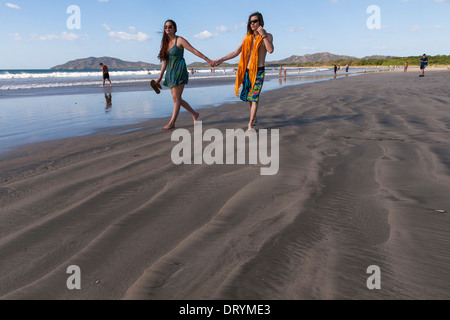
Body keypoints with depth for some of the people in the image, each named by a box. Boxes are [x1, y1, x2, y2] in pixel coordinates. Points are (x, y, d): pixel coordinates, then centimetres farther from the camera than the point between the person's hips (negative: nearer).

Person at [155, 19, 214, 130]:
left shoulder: (180, 40, -5)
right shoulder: (166, 42, 14)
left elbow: (195, 51, -6)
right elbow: (165, 61, 16)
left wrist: (208, 60, -8)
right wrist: (160, 77, 14)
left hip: (179, 71, -7)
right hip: (170, 72, 8)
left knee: (176, 98, -8)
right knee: (177, 98, 9)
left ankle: (172, 123, -3)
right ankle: (194, 114, 25)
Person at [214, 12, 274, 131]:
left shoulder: (268, 36, -1)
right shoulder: (247, 37, 9)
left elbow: (270, 50, -20)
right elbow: (236, 52, 12)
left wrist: (263, 35, -20)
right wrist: (221, 60, 5)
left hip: (259, 72, -4)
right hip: (247, 71, 4)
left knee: (254, 97, -12)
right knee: (248, 97, 11)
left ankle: (250, 124, -12)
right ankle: (254, 118, 31)